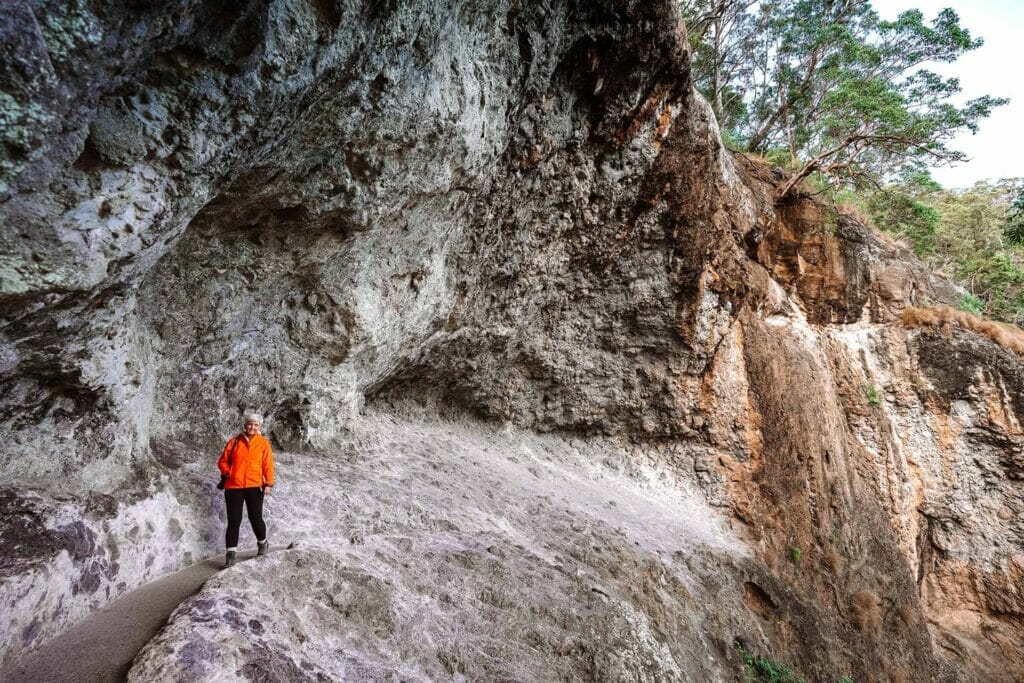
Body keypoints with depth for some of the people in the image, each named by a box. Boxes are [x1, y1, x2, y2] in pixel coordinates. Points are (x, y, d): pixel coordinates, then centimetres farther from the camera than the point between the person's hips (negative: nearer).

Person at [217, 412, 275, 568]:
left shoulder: (263, 443, 5)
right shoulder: (235, 442, 8)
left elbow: (268, 465, 1)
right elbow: (223, 460, 14)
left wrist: (268, 483, -8)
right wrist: (226, 472, -5)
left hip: (254, 486, -1)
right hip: (234, 486, 1)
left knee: (255, 518, -1)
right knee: (234, 520, 1)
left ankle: (262, 542, 25)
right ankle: (231, 553, 9)